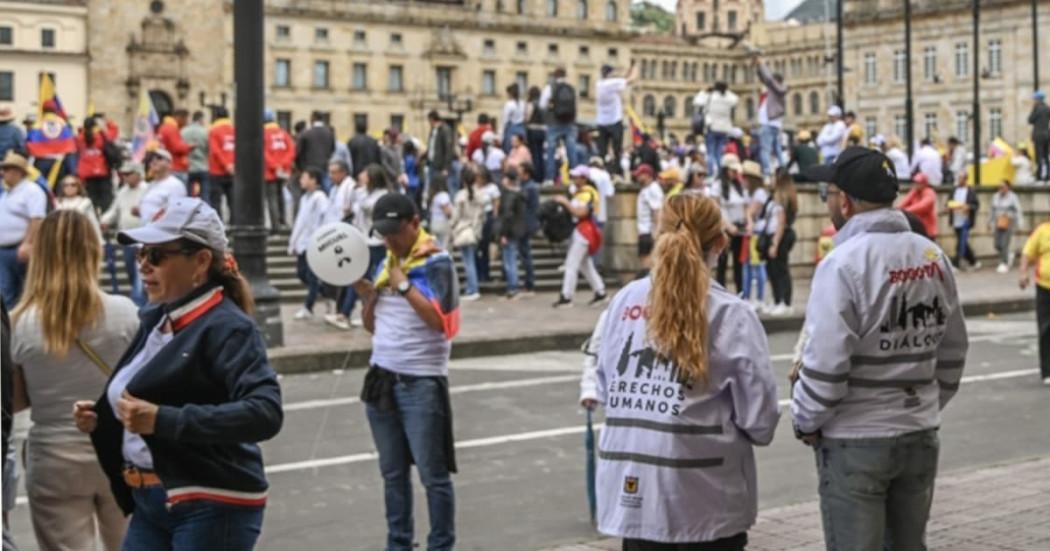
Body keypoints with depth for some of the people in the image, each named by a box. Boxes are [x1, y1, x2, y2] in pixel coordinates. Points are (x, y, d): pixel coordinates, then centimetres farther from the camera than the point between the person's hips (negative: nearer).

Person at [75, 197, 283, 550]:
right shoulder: (155, 320, 9)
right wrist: (100, 419, 3)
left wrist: (163, 419, -30)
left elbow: (265, 413, -28)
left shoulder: (227, 327, -15)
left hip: (212, 508, -8)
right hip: (151, 504, 8)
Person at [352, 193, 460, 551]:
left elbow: (440, 319, -21)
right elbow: (373, 326, 15)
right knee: (393, 472, 14)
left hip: (421, 384, -7)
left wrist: (404, 284, -18)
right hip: (382, 379, 7)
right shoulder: (387, 262, 11)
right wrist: (366, 292, -2)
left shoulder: (436, 262, -9)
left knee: (433, 474, -1)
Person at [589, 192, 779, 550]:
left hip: (631, 489, 4)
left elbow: (604, 390, 8)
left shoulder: (626, 300, 2)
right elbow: (759, 418, -9)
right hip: (704, 497, -4)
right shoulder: (731, 315, -10)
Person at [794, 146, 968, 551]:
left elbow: (825, 362, -20)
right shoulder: (933, 256, 4)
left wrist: (806, 422, -5)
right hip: (921, 434, 6)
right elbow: (952, 352, 10)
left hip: (855, 441, -6)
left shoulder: (844, 263, -18)